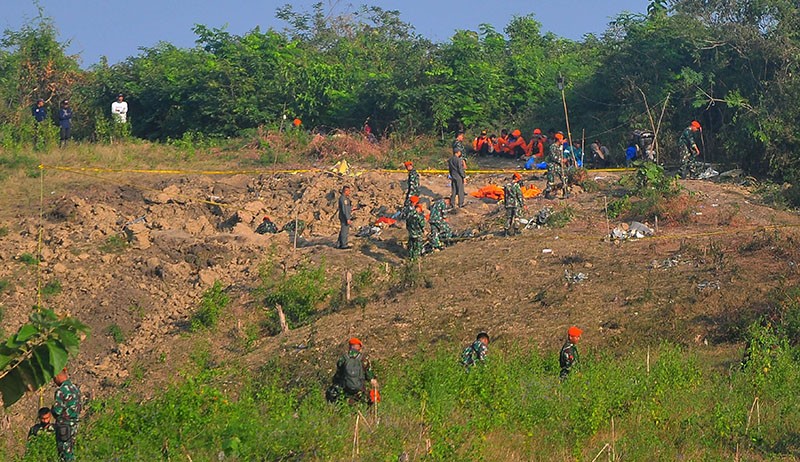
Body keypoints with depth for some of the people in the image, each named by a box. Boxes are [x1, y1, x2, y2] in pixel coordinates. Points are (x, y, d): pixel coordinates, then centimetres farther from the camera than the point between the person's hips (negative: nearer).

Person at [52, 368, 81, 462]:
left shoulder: (61, 391, -18)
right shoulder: (76, 388, 7)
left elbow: (57, 411, -20)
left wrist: (53, 409, 1)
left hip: (64, 425, -8)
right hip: (74, 424, 8)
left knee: (65, 454, -2)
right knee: (71, 451, 16)